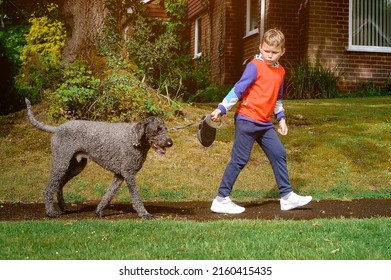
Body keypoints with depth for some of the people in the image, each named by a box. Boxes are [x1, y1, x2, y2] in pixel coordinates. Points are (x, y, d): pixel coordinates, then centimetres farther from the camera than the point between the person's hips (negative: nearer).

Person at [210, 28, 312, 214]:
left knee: (279, 154, 7)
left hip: (265, 123, 8)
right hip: (247, 120, -7)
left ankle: (287, 196, 17)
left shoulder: (280, 71, 13)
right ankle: (221, 200, 1)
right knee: (239, 160, -6)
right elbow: (237, 90, -13)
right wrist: (222, 109, -19)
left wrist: (281, 118, 21)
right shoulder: (255, 66, -10)